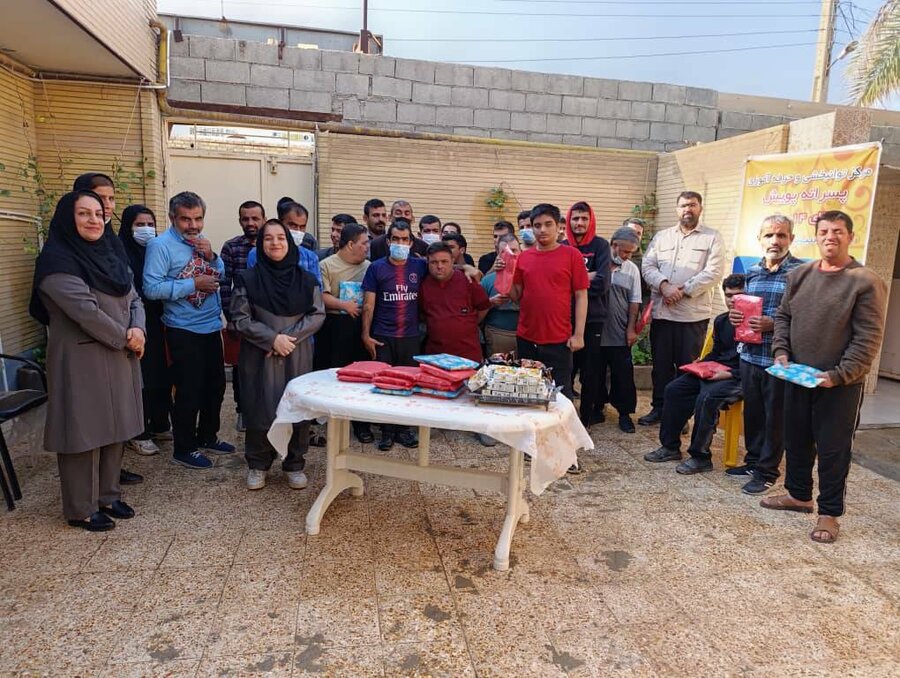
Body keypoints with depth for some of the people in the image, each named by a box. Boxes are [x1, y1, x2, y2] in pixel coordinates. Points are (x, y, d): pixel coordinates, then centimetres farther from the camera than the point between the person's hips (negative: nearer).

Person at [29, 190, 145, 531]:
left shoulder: (111, 254, 12)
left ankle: (108, 496, 28)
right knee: (85, 431, 1)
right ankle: (81, 509, 15)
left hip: (120, 357, 7)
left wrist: (138, 329, -11)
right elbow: (85, 310, -21)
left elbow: (133, 299, 9)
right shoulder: (56, 260, -12)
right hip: (81, 359, -7)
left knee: (114, 428, 13)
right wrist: (125, 338, -11)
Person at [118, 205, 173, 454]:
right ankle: (137, 434, 10)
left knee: (162, 375, 11)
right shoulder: (121, 253, -8)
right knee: (140, 379, -1)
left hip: (157, 324, 7)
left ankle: (160, 425, 25)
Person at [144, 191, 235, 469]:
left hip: (211, 326, 7)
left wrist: (211, 256, -6)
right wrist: (193, 284, -21)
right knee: (190, 391, 0)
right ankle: (184, 449, 17)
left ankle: (208, 436, 35)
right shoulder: (160, 245, -13)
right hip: (184, 331, -7)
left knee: (215, 385, 17)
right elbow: (152, 288, -21)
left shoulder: (201, 241, 8)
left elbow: (221, 274, 13)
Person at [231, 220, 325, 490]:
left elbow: (317, 314, 2)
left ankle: (294, 464, 19)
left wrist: (290, 337, -11)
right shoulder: (248, 279, -1)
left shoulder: (306, 279, 3)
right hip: (259, 354, -1)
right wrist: (273, 338, -14)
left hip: (297, 355, 1)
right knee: (260, 408, 2)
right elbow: (241, 318, -4)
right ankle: (258, 464, 21)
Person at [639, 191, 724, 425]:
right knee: (660, 363, 10)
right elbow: (647, 266, 4)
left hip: (693, 314, -3)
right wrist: (664, 285, -14)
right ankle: (659, 407, 23)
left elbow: (713, 273, -7)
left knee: (688, 366, 2)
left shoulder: (712, 238, 4)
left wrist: (683, 290, -15)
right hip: (661, 312, 3)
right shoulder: (661, 237, 14)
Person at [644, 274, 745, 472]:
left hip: (739, 377, -8)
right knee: (674, 388, -7)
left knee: (706, 397, -33)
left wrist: (730, 374, -23)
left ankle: (700, 457, -19)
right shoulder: (721, 320, 15)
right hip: (715, 372, 8)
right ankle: (670, 446, 2)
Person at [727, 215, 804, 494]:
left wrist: (773, 324, -22)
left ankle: (767, 471, 19)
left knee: (775, 417, 6)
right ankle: (753, 461, 32)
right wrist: (735, 316, 0)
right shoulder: (752, 272, 11)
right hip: (750, 355, 6)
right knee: (752, 412, 16)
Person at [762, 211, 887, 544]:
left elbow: (868, 339, -13)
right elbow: (782, 316, 14)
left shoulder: (866, 282, -10)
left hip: (840, 384, -5)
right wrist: (781, 351, -1)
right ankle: (799, 494, 36)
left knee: (833, 448, 4)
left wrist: (838, 375, -19)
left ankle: (829, 513, 18)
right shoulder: (799, 275, 7)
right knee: (796, 439, 17)